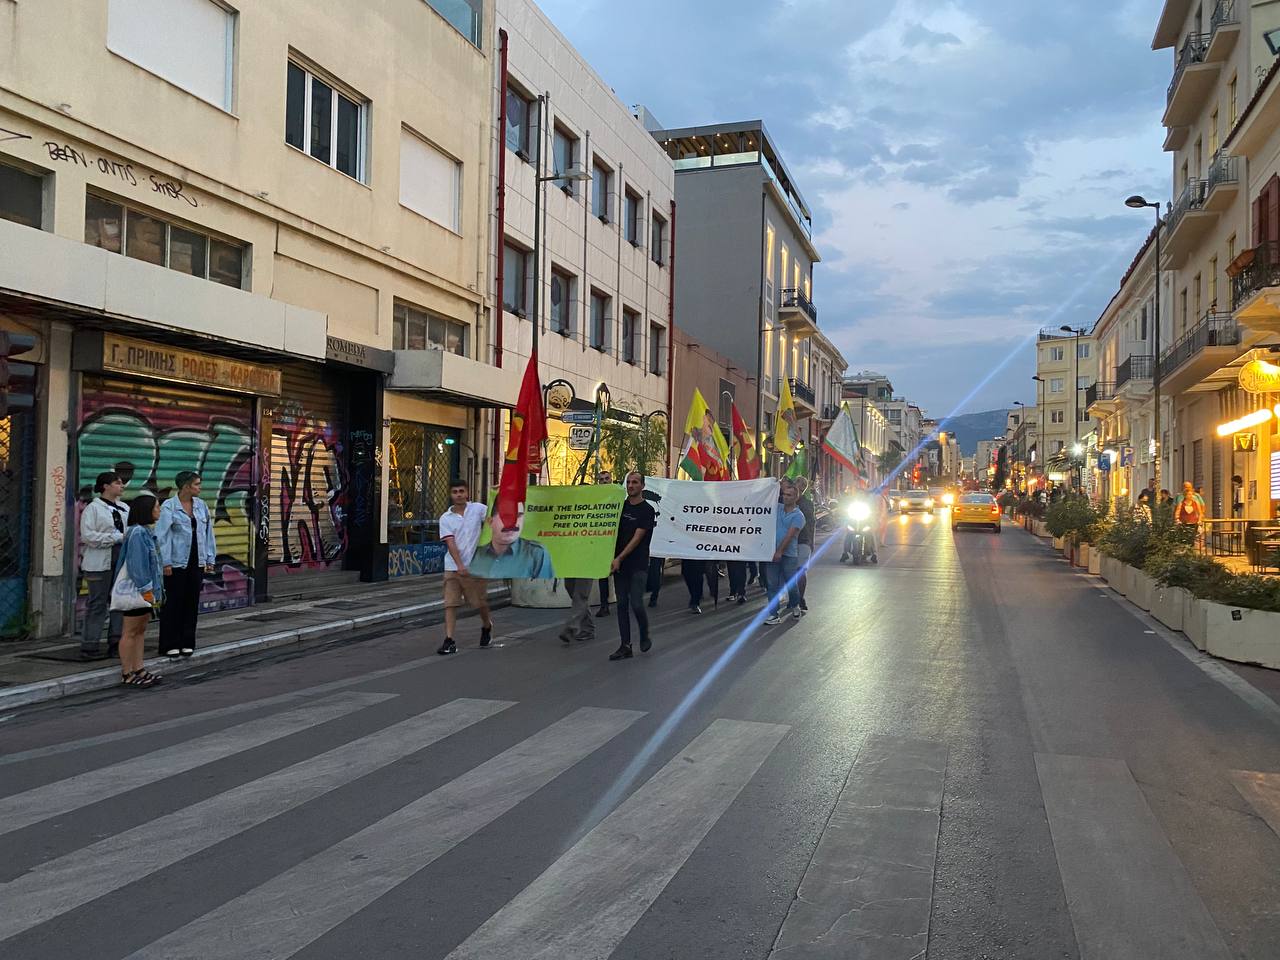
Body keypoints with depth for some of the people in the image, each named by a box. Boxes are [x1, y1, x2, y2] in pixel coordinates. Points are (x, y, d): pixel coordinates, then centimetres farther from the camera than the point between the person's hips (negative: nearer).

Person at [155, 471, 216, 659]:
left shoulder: (201, 505, 9)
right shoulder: (169, 507, -7)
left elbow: (208, 533, 12)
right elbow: (162, 535, -10)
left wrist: (210, 559, 10)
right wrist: (166, 562, -14)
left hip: (197, 562, 5)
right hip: (176, 563, -5)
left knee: (192, 603, 9)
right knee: (173, 603, 2)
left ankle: (187, 643, 18)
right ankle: (170, 645, 11)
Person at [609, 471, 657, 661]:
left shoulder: (647, 510, -6)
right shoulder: (621, 506, 12)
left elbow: (637, 538, -12)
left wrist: (619, 558, -18)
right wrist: (612, 557, 4)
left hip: (638, 564, -5)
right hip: (619, 564, 6)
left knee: (636, 604, -10)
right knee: (622, 604, 5)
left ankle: (645, 637, 16)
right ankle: (625, 645, 10)